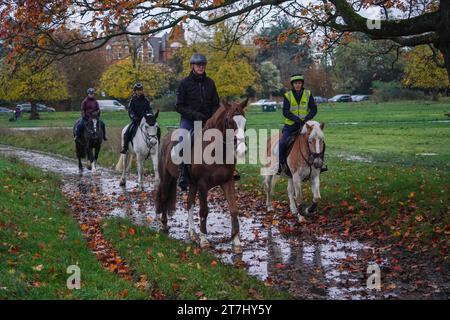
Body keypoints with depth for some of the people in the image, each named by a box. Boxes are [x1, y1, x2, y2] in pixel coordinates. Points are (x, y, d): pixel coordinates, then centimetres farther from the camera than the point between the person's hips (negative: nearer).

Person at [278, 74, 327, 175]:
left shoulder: (308, 94, 0)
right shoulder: (288, 95, -3)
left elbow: (314, 109, -3)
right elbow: (285, 112, -11)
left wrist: (307, 119, -21)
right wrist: (297, 119, -24)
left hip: (305, 124, 1)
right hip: (290, 125, -1)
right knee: (282, 144, -15)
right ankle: (280, 165, 1)